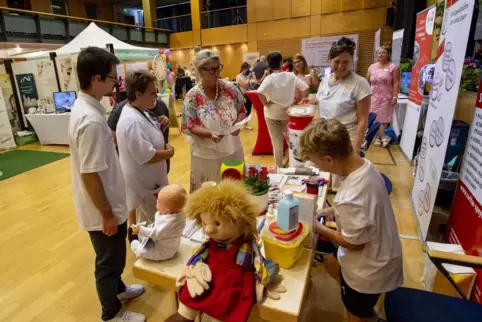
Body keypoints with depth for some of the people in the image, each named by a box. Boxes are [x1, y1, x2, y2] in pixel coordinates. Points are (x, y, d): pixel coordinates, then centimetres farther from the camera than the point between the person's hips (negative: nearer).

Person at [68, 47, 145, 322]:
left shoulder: (85, 107, 3)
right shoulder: (91, 120, -29)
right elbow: (89, 175, -27)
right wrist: (107, 213, -19)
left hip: (109, 202, 9)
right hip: (102, 209, -9)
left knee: (114, 256, 28)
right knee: (109, 261, 13)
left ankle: (117, 288, 52)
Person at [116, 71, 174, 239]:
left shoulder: (138, 112, 3)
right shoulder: (132, 121, -31)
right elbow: (146, 156, -33)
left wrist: (160, 126, -1)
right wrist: (169, 152, -18)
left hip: (147, 178, 10)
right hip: (142, 181, -10)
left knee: (140, 214, 29)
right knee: (151, 222, 10)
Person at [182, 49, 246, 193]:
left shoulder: (230, 88, -3)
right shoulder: (193, 96, -11)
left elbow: (242, 111, 6)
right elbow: (190, 127, -11)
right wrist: (210, 133, -28)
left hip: (233, 149, 3)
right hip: (207, 154, -3)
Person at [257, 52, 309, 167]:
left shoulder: (269, 79, -15)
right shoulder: (291, 76, -7)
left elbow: (260, 92, -32)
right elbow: (305, 88, -11)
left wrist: (266, 103, -17)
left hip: (272, 113, -2)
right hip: (288, 112, 2)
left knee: (277, 141, 10)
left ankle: (279, 166, 20)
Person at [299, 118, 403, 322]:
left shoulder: (350, 198, -41)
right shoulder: (366, 166, -14)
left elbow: (355, 243, -24)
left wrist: (322, 230, -9)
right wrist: (335, 211, 0)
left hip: (369, 269, -8)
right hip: (380, 255, 8)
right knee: (332, 263, 31)